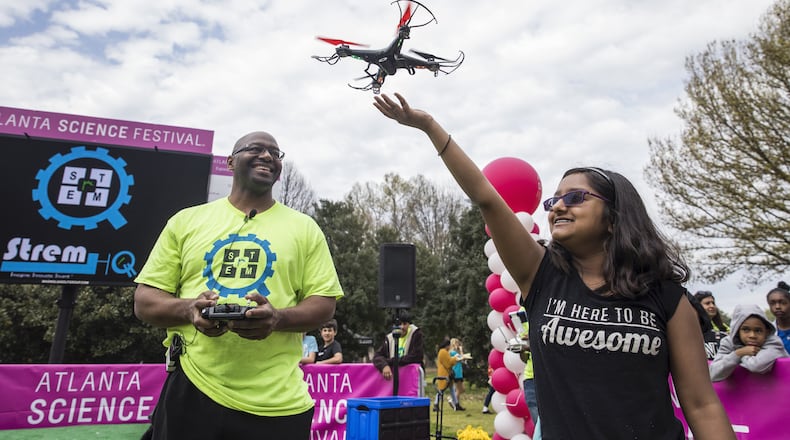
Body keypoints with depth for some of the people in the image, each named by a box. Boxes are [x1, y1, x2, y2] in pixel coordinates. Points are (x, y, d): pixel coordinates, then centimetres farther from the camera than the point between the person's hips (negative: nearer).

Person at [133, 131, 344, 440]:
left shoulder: (304, 228, 7)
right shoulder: (186, 220, 9)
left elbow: (324, 304, 2)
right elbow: (144, 300, 8)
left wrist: (278, 317, -18)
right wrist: (189, 309, -14)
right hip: (191, 390, 1)